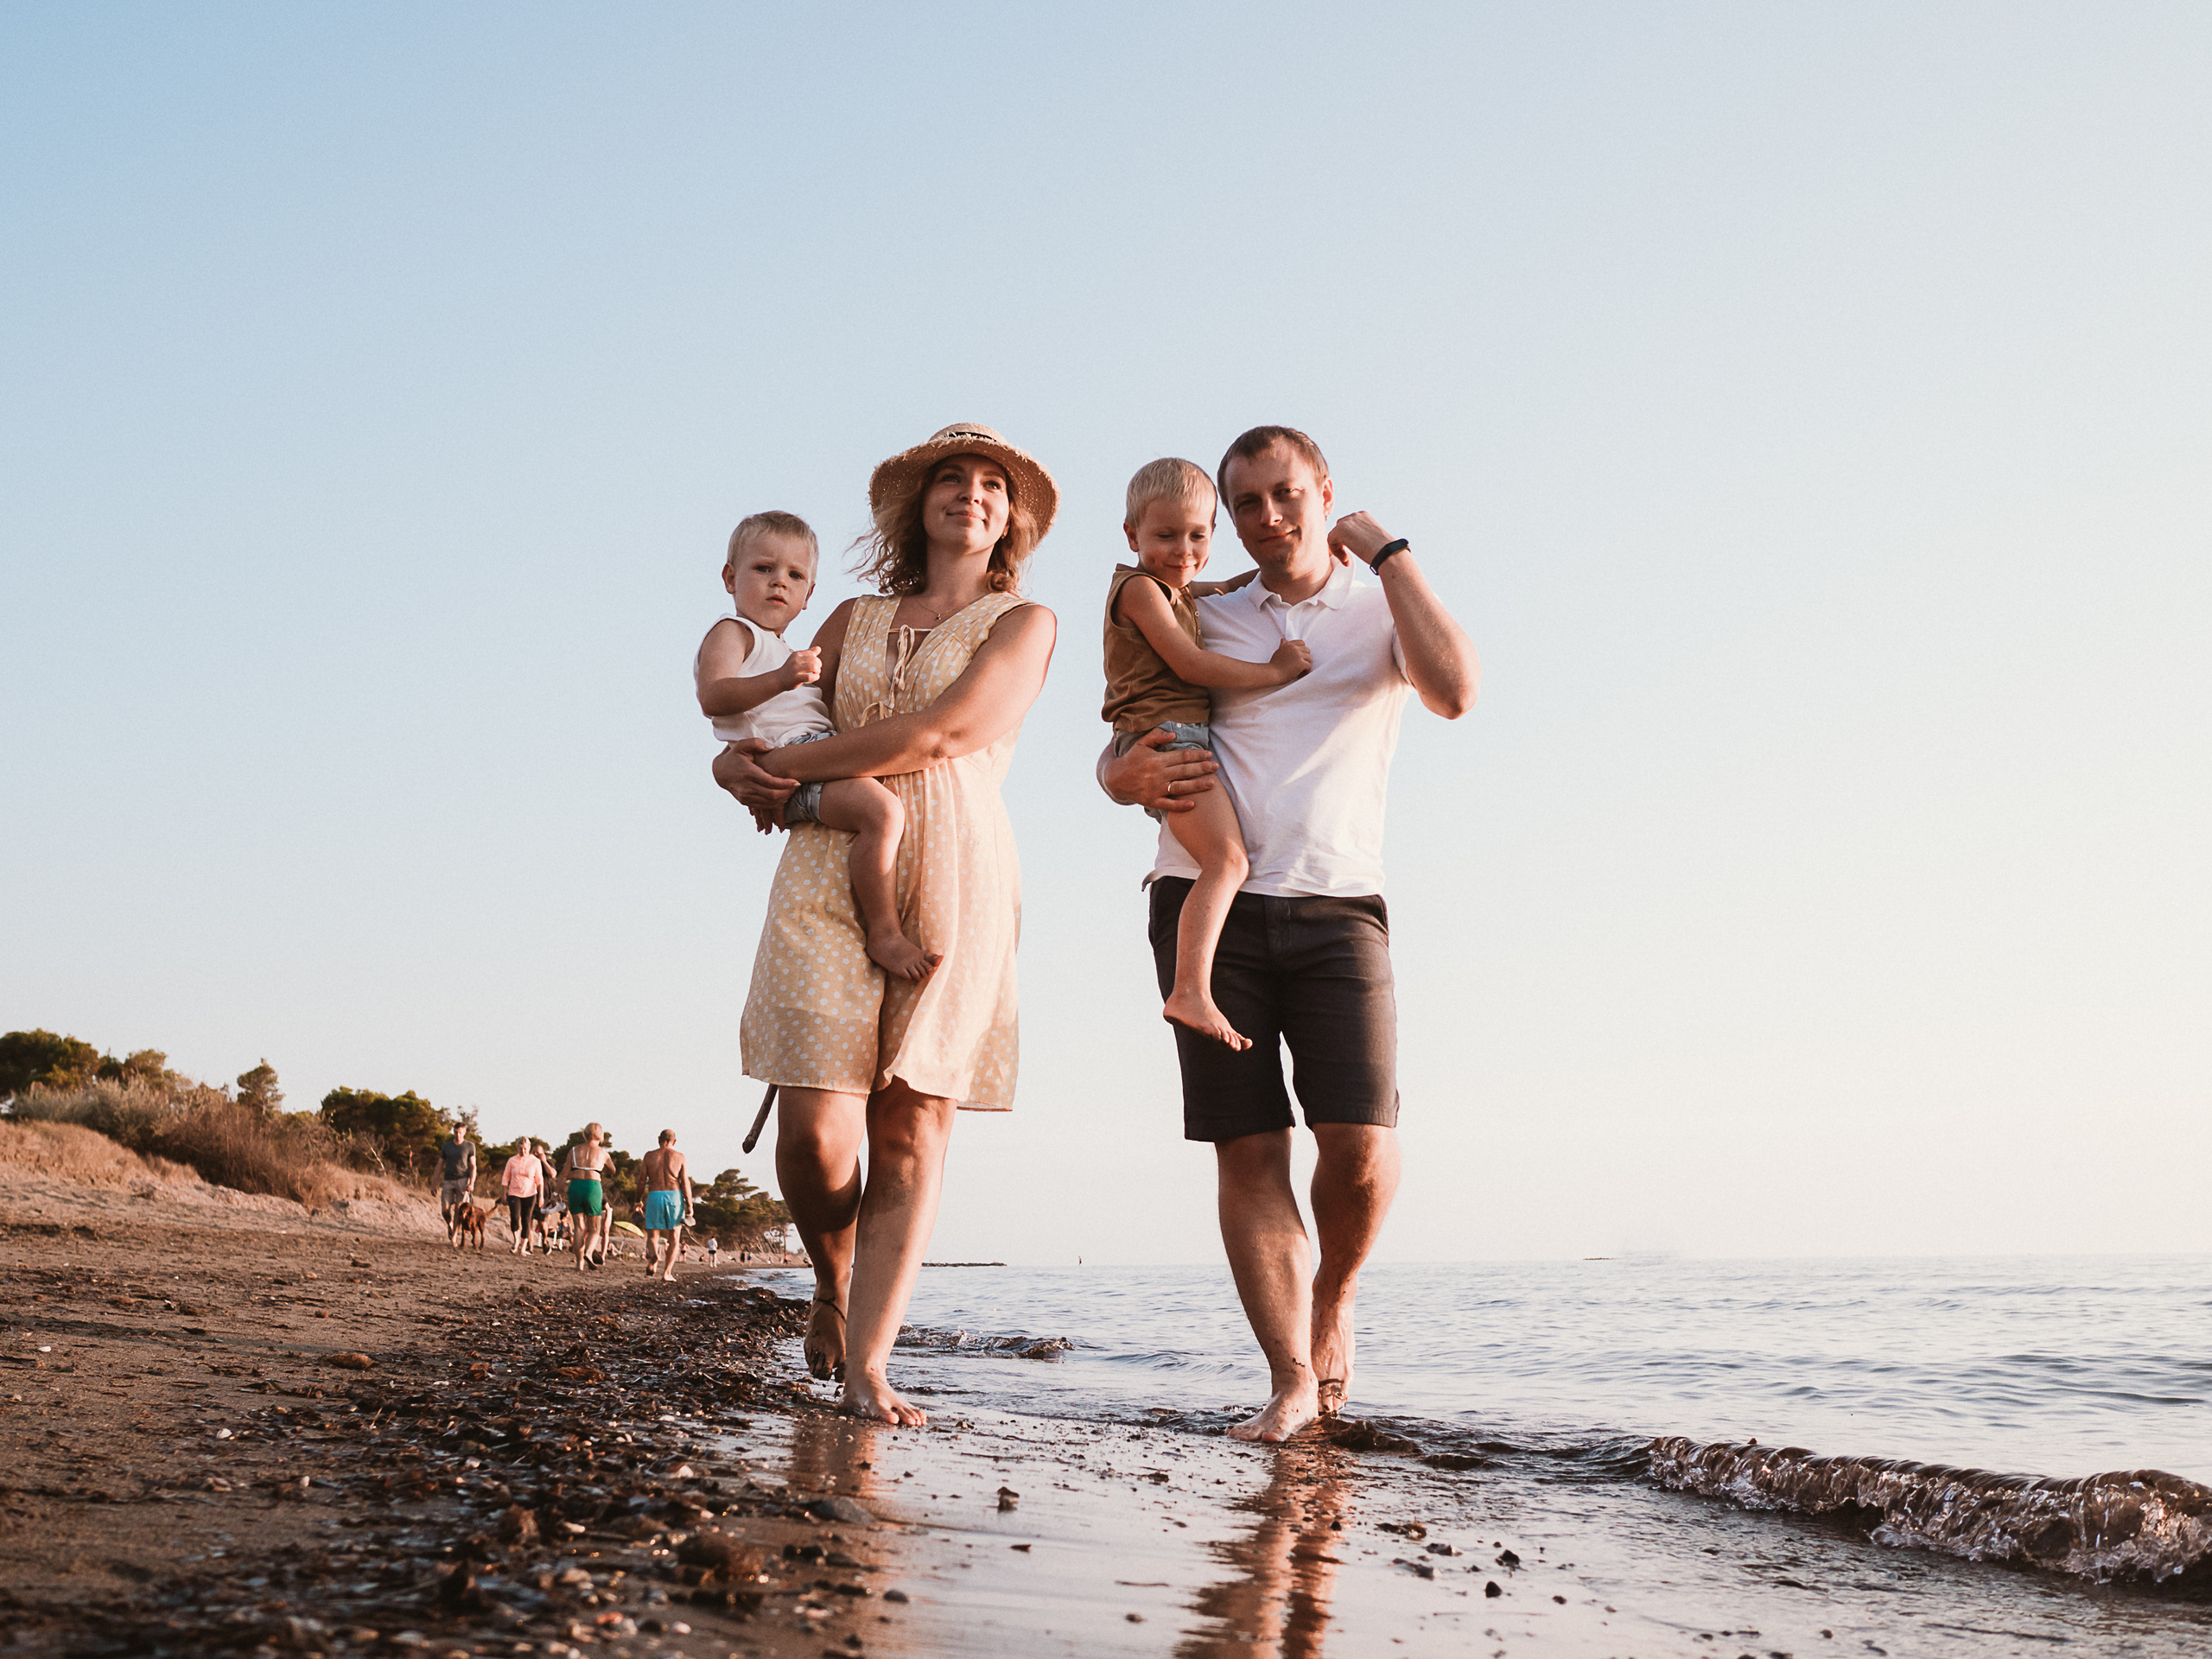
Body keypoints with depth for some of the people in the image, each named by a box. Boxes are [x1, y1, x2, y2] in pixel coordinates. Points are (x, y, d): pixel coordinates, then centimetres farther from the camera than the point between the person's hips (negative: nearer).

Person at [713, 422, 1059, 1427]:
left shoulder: (1023, 623, 8)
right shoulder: (855, 620, 21)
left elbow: (942, 733, -7)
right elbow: (765, 722, 21)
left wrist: (789, 765, -4)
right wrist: (738, 766, -4)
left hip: (953, 880, -2)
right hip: (829, 871, 2)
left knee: (913, 1127, -9)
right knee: (815, 1123, -9)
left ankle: (866, 1363, -8)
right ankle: (833, 1280, 19)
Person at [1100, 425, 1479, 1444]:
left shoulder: (1380, 610, 11)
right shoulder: (1201, 623, 15)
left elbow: (1454, 692, -11)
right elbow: (1116, 759, 16)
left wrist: (1387, 553, -5)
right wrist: (1134, 776, -9)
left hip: (1335, 905, -1)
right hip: (1208, 903, 2)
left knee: (1360, 1146, -12)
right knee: (1248, 1149, -4)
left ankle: (1334, 1300, 18)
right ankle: (1291, 1379, 3)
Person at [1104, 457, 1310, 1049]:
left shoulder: (1178, 591, 23)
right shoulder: (1140, 588, -6)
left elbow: (1224, 589, 41)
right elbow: (1190, 664, -15)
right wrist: (1274, 671, -11)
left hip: (1186, 744, 10)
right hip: (1166, 737, -10)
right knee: (1227, 860, -24)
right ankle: (1191, 991, -33)